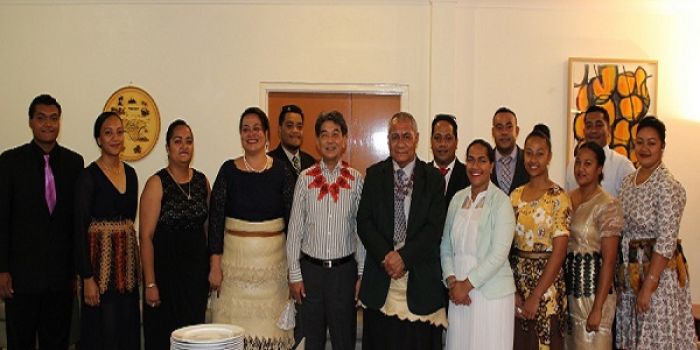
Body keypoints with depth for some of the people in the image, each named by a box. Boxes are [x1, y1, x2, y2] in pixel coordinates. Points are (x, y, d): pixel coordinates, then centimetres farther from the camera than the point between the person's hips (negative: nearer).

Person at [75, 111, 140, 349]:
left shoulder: (130, 173, 9)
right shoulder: (89, 176, -10)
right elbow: (80, 228, -12)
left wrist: (134, 264, 12)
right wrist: (87, 278, -16)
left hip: (127, 259, 6)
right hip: (100, 258, -6)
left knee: (127, 326, 11)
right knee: (102, 330, 0)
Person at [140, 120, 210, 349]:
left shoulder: (202, 181, 6)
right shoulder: (157, 183, -9)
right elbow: (146, 237, -11)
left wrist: (211, 266, 6)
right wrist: (150, 283, -14)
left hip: (197, 268, 4)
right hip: (166, 268, -4)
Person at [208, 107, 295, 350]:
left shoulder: (280, 171, 1)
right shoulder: (229, 170, 0)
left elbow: (291, 218, 2)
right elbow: (215, 219, -1)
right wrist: (215, 265, -5)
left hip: (274, 258, 0)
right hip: (235, 258, 0)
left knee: (270, 322, 4)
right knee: (236, 324, 2)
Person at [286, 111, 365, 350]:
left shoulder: (356, 180, -1)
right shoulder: (305, 178, -1)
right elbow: (295, 229, 1)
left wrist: (362, 273, 0)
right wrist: (294, 275, 0)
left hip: (344, 269, 0)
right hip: (311, 268, 1)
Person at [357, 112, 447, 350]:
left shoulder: (433, 178, 2)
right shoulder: (374, 175, 6)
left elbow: (434, 228, -5)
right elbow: (364, 222, 0)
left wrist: (404, 257, -15)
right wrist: (386, 255, -13)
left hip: (420, 279, -1)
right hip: (380, 280, 1)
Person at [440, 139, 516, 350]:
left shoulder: (500, 201, -9)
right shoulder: (458, 198, 7)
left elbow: (499, 254, -15)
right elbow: (446, 244, 8)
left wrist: (467, 284, -12)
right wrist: (452, 281, -5)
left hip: (491, 293, -4)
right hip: (459, 292, 4)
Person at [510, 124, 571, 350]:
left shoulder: (558, 197, -9)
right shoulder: (516, 195, 6)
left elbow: (559, 251, -13)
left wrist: (535, 297, -15)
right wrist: (511, 290, -5)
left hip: (546, 282, -4)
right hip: (516, 280, 4)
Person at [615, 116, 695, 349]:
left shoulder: (667, 185, -15)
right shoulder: (629, 180, 7)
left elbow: (666, 241, -19)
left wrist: (648, 285, -21)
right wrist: (623, 272, 6)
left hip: (658, 270, -7)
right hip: (630, 269, 7)